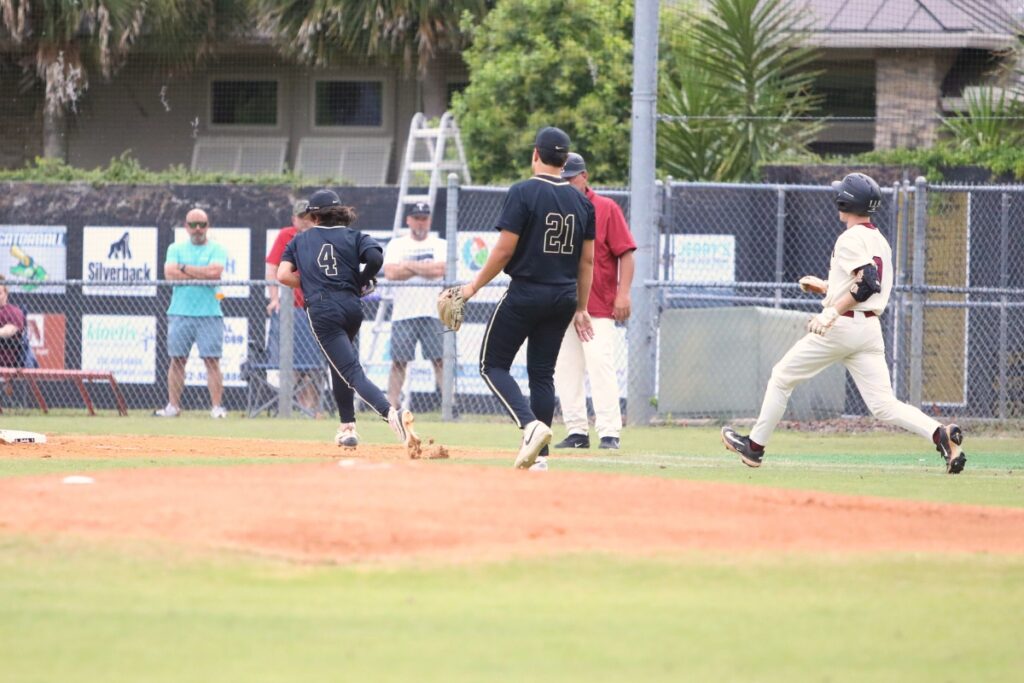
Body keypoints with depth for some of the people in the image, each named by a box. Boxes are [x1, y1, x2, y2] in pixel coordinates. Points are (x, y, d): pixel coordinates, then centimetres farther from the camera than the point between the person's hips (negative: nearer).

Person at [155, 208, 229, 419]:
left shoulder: (216, 250, 5)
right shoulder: (176, 249, 12)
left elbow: (215, 272, -13)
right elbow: (170, 273, -5)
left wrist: (185, 268, -6)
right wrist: (202, 274, -8)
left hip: (209, 314, -2)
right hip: (180, 313, 2)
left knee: (212, 360, -6)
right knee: (177, 360, 3)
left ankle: (216, 407, -6)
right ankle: (173, 406, 6)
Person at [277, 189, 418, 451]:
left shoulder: (300, 240, 13)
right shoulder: (354, 237, 12)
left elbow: (283, 275, 4)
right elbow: (375, 257, -7)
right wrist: (362, 283, 9)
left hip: (322, 311, -4)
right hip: (352, 307, 4)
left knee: (352, 373, -13)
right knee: (341, 363, 27)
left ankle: (391, 413, -36)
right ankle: (348, 426, 22)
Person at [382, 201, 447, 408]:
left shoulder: (440, 245, 9)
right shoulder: (396, 245, 9)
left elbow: (441, 269, -10)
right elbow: (391, 273, -7)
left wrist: (409, 265, -4)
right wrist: (426, 268, -5)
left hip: (433, 313, -1)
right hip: (403, 313, 1)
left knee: (441, 360, -5)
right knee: (398, 362, 0)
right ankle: (392, 405, 2)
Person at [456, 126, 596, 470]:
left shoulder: (523, 193, -11)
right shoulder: (582, 201, 6)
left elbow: (505, 249, -14)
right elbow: (587, 261, 9)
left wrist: (475, 286, -3)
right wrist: (581, 309, 17)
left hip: (526, 293, -6)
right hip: (563, 297, 6)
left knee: (492, 364, 4)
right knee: (542, 371, 12)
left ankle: (530, 424, -19)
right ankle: (539, 456, 8)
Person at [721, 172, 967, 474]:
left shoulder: (851, 239, -10)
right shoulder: (879, 241, 18)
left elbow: (868, 283, -23)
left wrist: (832, 311, -26)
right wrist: (826, 287, 30)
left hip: (842, 326, -8)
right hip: (871, 328, 8)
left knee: (782, 377, 11)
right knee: (884, 406, -2)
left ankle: (755, 446, 20)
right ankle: (941, 434, -25)